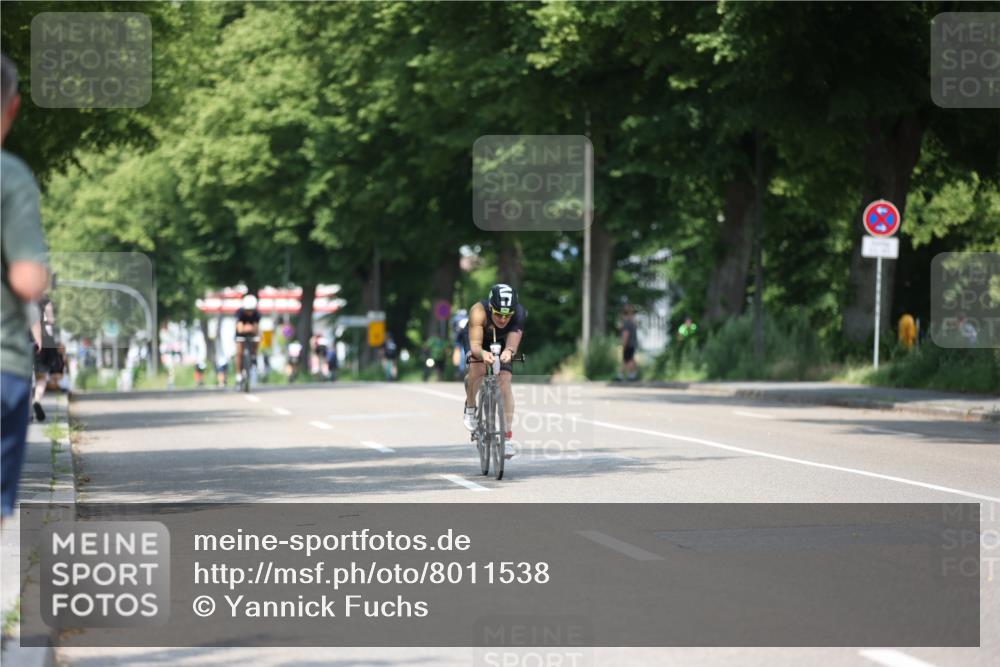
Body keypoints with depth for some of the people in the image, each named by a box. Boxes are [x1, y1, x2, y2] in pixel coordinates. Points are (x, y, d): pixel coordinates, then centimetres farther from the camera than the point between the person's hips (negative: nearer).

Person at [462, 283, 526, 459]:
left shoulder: (519, 313, -35)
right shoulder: (479, 312, -39)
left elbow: (514, 340, -46)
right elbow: (475, 344, -45)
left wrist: (509, 351, -69)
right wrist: (482, 353, -67)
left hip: (503, 345, 1)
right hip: (482, 346, -1)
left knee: (505, 381, -17)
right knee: (477, 370, -29)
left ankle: (507, 438, -15)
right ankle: (470, 407, 1)